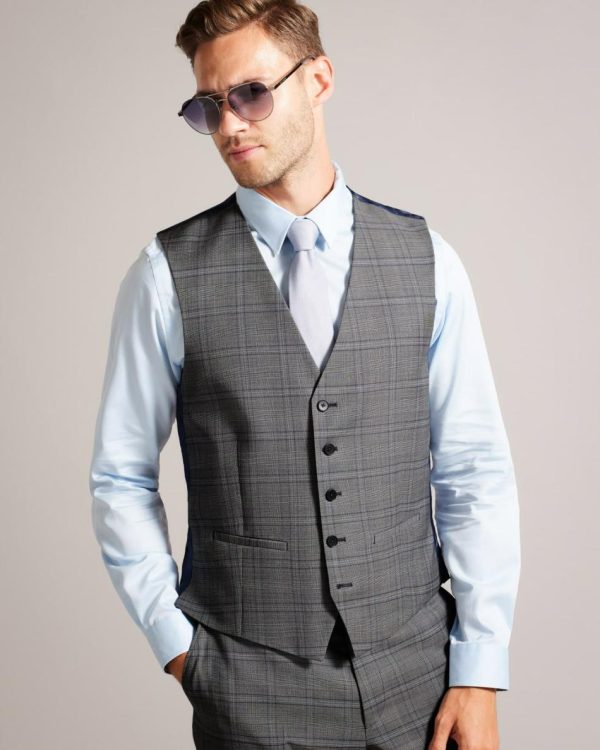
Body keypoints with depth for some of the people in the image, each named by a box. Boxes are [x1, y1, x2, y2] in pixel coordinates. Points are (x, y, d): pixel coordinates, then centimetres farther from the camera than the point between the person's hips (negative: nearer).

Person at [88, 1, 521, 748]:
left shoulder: (425, 260, -1)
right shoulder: (168, 274, -5)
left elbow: (475, 473, -1)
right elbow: (122, 478, 2)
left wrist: (480, 673, -3)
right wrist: (174, 641, -2)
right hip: (248, 687, -1)